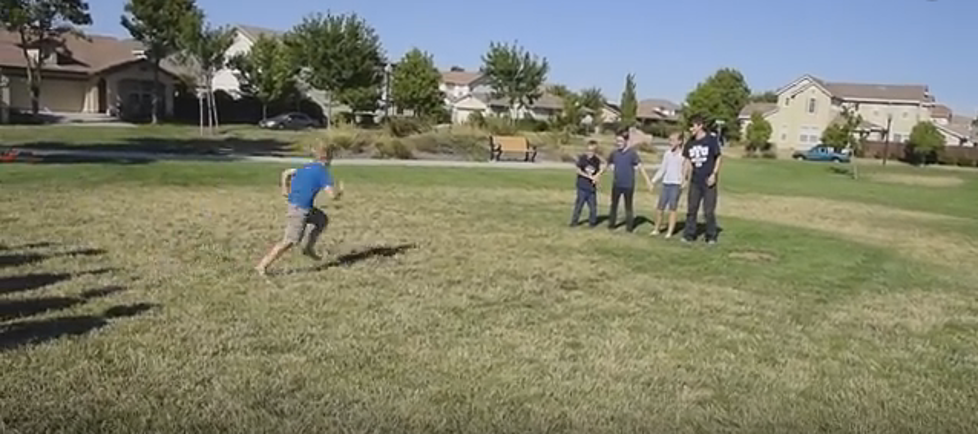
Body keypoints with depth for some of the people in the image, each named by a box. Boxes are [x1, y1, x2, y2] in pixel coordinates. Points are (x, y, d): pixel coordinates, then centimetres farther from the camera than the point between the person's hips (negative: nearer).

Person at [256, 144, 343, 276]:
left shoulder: (308, 167, 16)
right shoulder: (323, 172, -9)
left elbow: (286, 173, 23)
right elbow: (333, 195, -15)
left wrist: (285, 190, 20)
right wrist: (340, 191, 6)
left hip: (294, 204, 9)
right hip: (300, 209, -9)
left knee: (322, 220, 23)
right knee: (290, 241, -7)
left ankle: (308, 248, 21)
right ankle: (262, 265, -6)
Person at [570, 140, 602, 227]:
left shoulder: (597, 160, 5)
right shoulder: (582, 158, -6)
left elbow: (597, 172, 11)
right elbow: (578, 171, -9)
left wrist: (595, 178, -11)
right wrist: (589, 176, -15)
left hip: (592, 187, 3)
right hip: (582, 186, -3)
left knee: (593, 205, 6)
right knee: (579, 204, 1)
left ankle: (592, 222, 19)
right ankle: (574, 221, 12)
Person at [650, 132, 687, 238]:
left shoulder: (683, 155, -5)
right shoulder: (667, 154, 10)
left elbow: (685, 170, -9)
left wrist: (683, 181, -23)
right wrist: (654, 180, 7)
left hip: (676, 184, -5)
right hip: (665, 183, 5)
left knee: (672, 208, -1)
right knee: (660, 207, 7)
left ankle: (670, 232, 3)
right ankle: (656, 229, 18)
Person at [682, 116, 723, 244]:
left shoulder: (711, 140, -6)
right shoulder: (690, 143, 7)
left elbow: (719, 158, -2)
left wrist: (714, 174, -11)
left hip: (709, 182, -4)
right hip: (695, 182, 5)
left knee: (709, 211, 0)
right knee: (691, 209, 6)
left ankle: (711, 236, 12)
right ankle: (689, 234, 14)